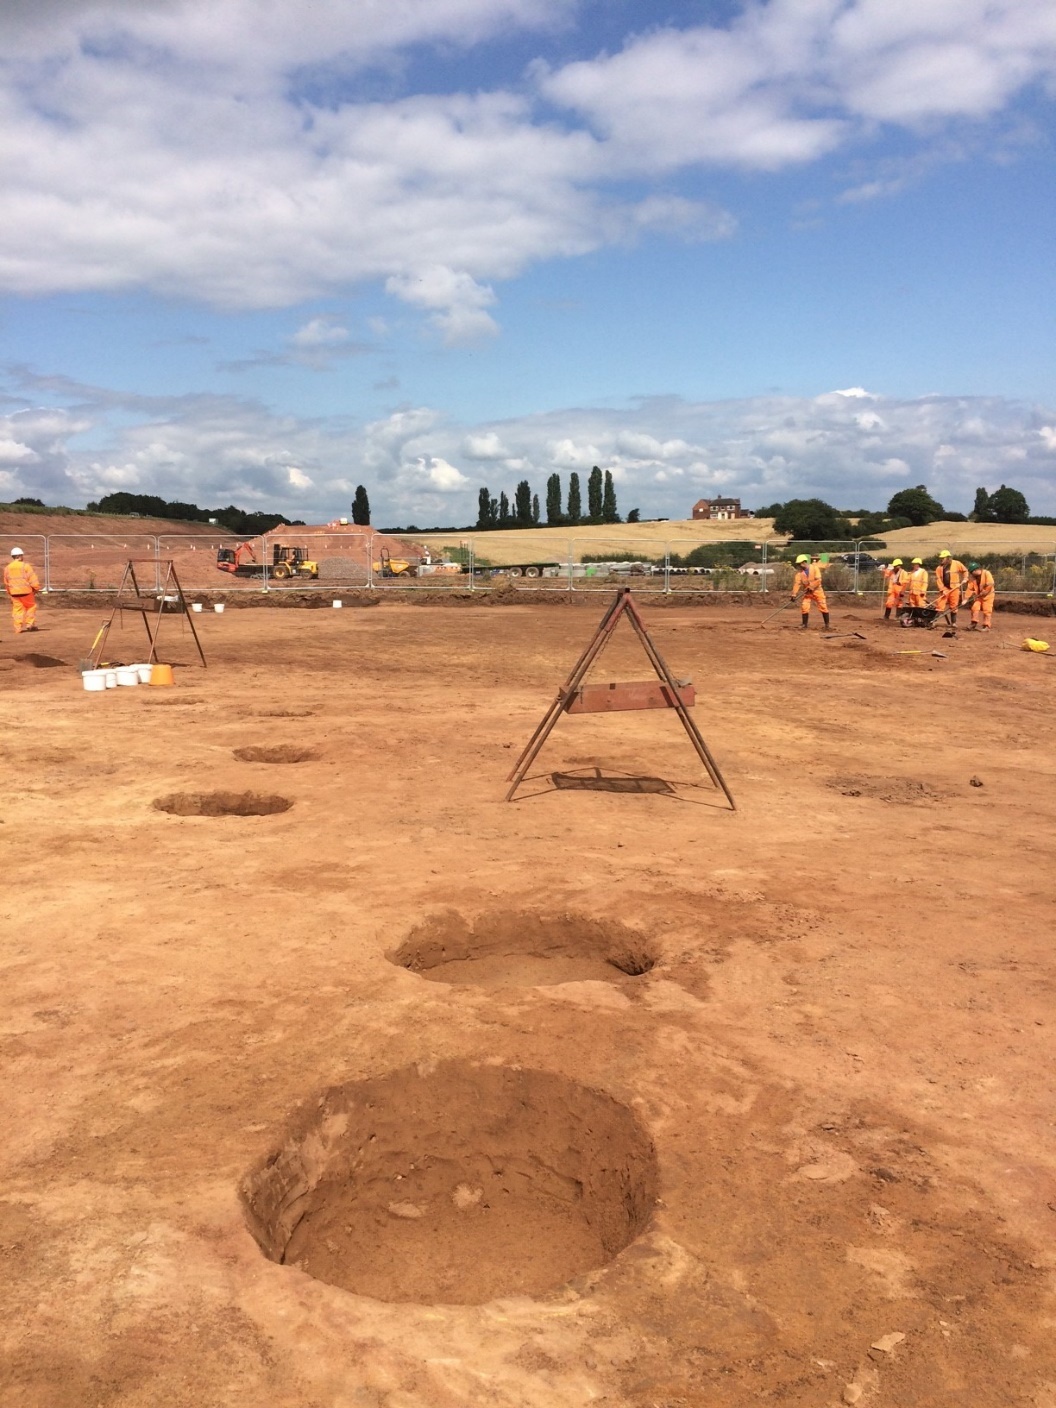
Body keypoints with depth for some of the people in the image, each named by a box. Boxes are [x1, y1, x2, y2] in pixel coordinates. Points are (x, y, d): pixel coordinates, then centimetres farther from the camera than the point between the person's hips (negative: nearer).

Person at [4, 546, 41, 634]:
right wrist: (36, 588, 1)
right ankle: (30, 624, 8)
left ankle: (18, 628, 6)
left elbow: (6, 582, 15)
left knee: (17, 609, 8)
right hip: (26, 591, -5)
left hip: (14, 592, 5)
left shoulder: (7, 568, 6)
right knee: (31, 606, 11)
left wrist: (9, 592, 25)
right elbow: (33, 579, -11)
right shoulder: (25, 566, -10)